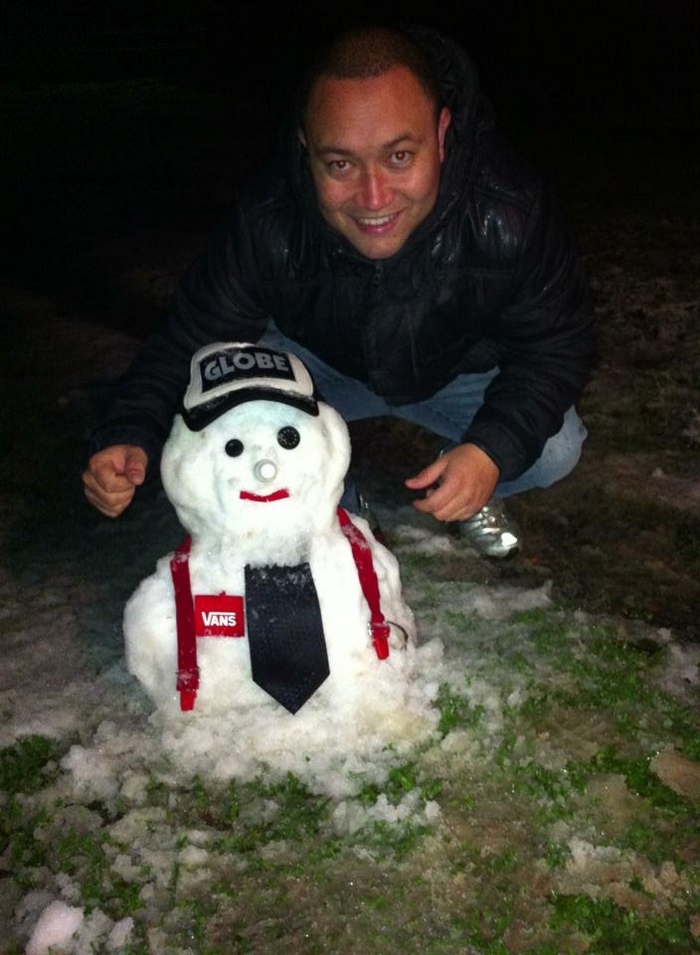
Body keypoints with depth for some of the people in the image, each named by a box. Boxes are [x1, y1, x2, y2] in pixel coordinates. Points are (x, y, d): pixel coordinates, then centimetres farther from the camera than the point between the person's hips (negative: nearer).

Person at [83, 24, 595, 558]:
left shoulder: (511, 214, -35)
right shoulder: (266, 224, -32)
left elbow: (555, 347, -22)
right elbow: (194, 339, -21)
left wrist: (493, 449, -40)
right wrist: (131, 438, -40)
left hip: (462, 370, 0)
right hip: (318, 363, 1)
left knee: (553, 451, -22)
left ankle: (476, 492, 15)